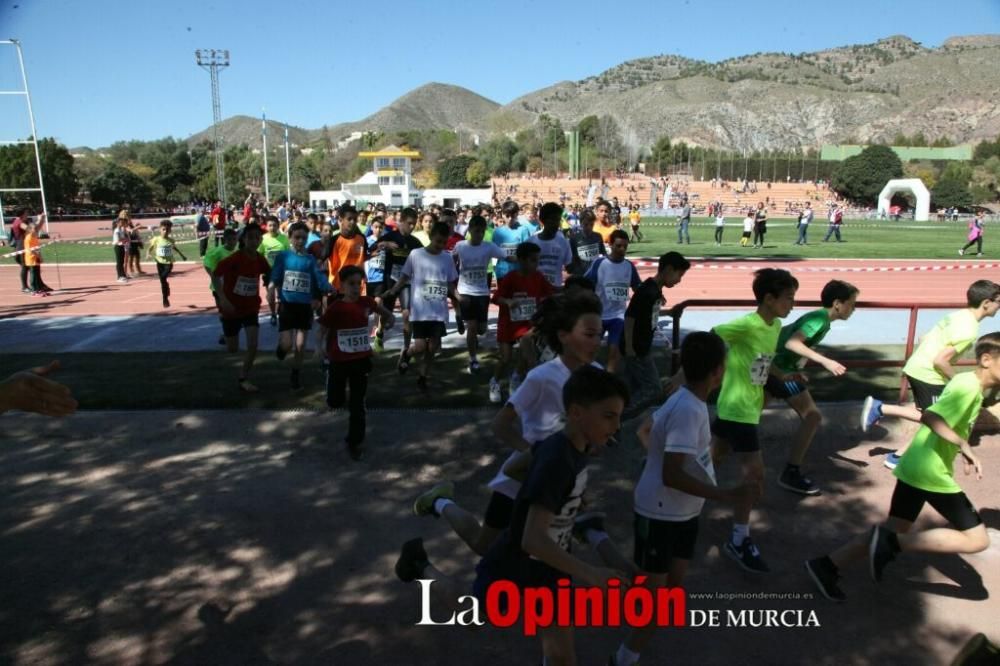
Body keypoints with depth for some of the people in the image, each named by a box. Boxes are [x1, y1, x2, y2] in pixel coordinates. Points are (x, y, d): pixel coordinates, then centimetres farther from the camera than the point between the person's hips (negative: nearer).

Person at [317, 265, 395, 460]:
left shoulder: (367, 302, -4)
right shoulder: (335, 308, -15)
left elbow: (382, 310, 16)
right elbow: (323, 330, -9)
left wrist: (389, 317, -4)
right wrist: (320, 347, -27)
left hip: (361, 360, 2)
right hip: (339, 361, -2)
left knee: (357, 404, 7)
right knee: (335, 402, 13)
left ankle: (354, 442, 19)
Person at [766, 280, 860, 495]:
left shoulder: (818, 317, 11)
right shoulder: (821, 318, -18)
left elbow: (787, 332, 20)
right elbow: (792, 343, -32)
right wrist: (825, 361, -35)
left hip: (773, 365, 10)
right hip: (781, 369, -10)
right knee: (813, 416, -11)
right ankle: (791, 474, -8)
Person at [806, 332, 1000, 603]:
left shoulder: (970, 384, 13)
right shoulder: (969, 386, -16)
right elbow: (930, 417, -30)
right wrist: (964, 446, -29)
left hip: (914, 467, 10)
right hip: (932, 473, -10)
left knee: (895, 530, 13)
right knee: (977, 540, -2)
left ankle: (826, 565, 10)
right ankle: (891, 542, -8)